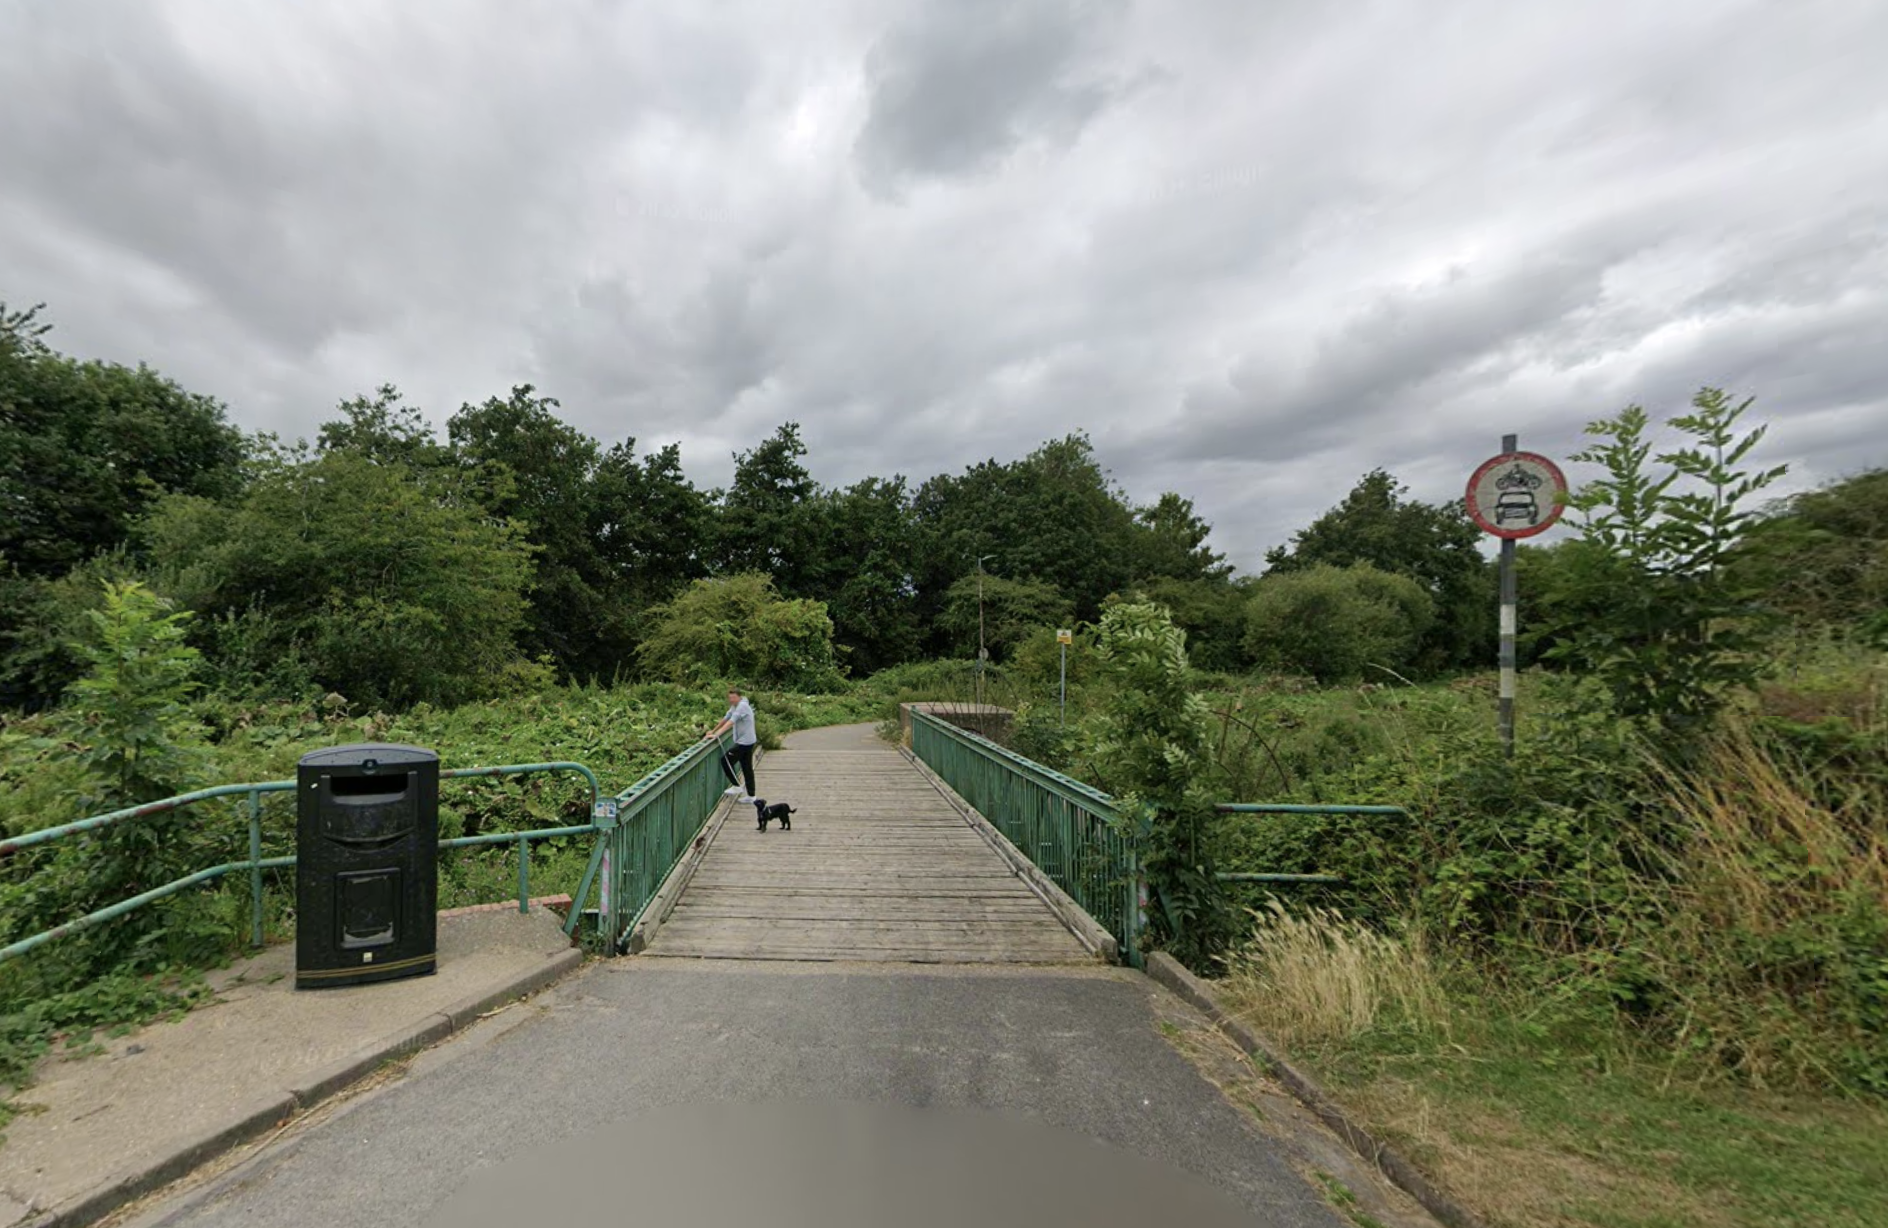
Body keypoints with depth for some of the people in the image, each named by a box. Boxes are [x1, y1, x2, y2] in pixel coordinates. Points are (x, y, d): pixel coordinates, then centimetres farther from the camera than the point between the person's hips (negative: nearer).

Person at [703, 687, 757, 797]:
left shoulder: (742, 706, -19)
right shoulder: (735, 706, 11)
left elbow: (730, 723, -27)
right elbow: (725, 719, 16)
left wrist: (716, 735, -32)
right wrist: (713, 731, 12)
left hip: (744, 742, -9)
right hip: (748, 742, 9)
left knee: (725, 760, -5)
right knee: (747, 768, 12)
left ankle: (736, 786, 3)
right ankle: (751, 795, 17)